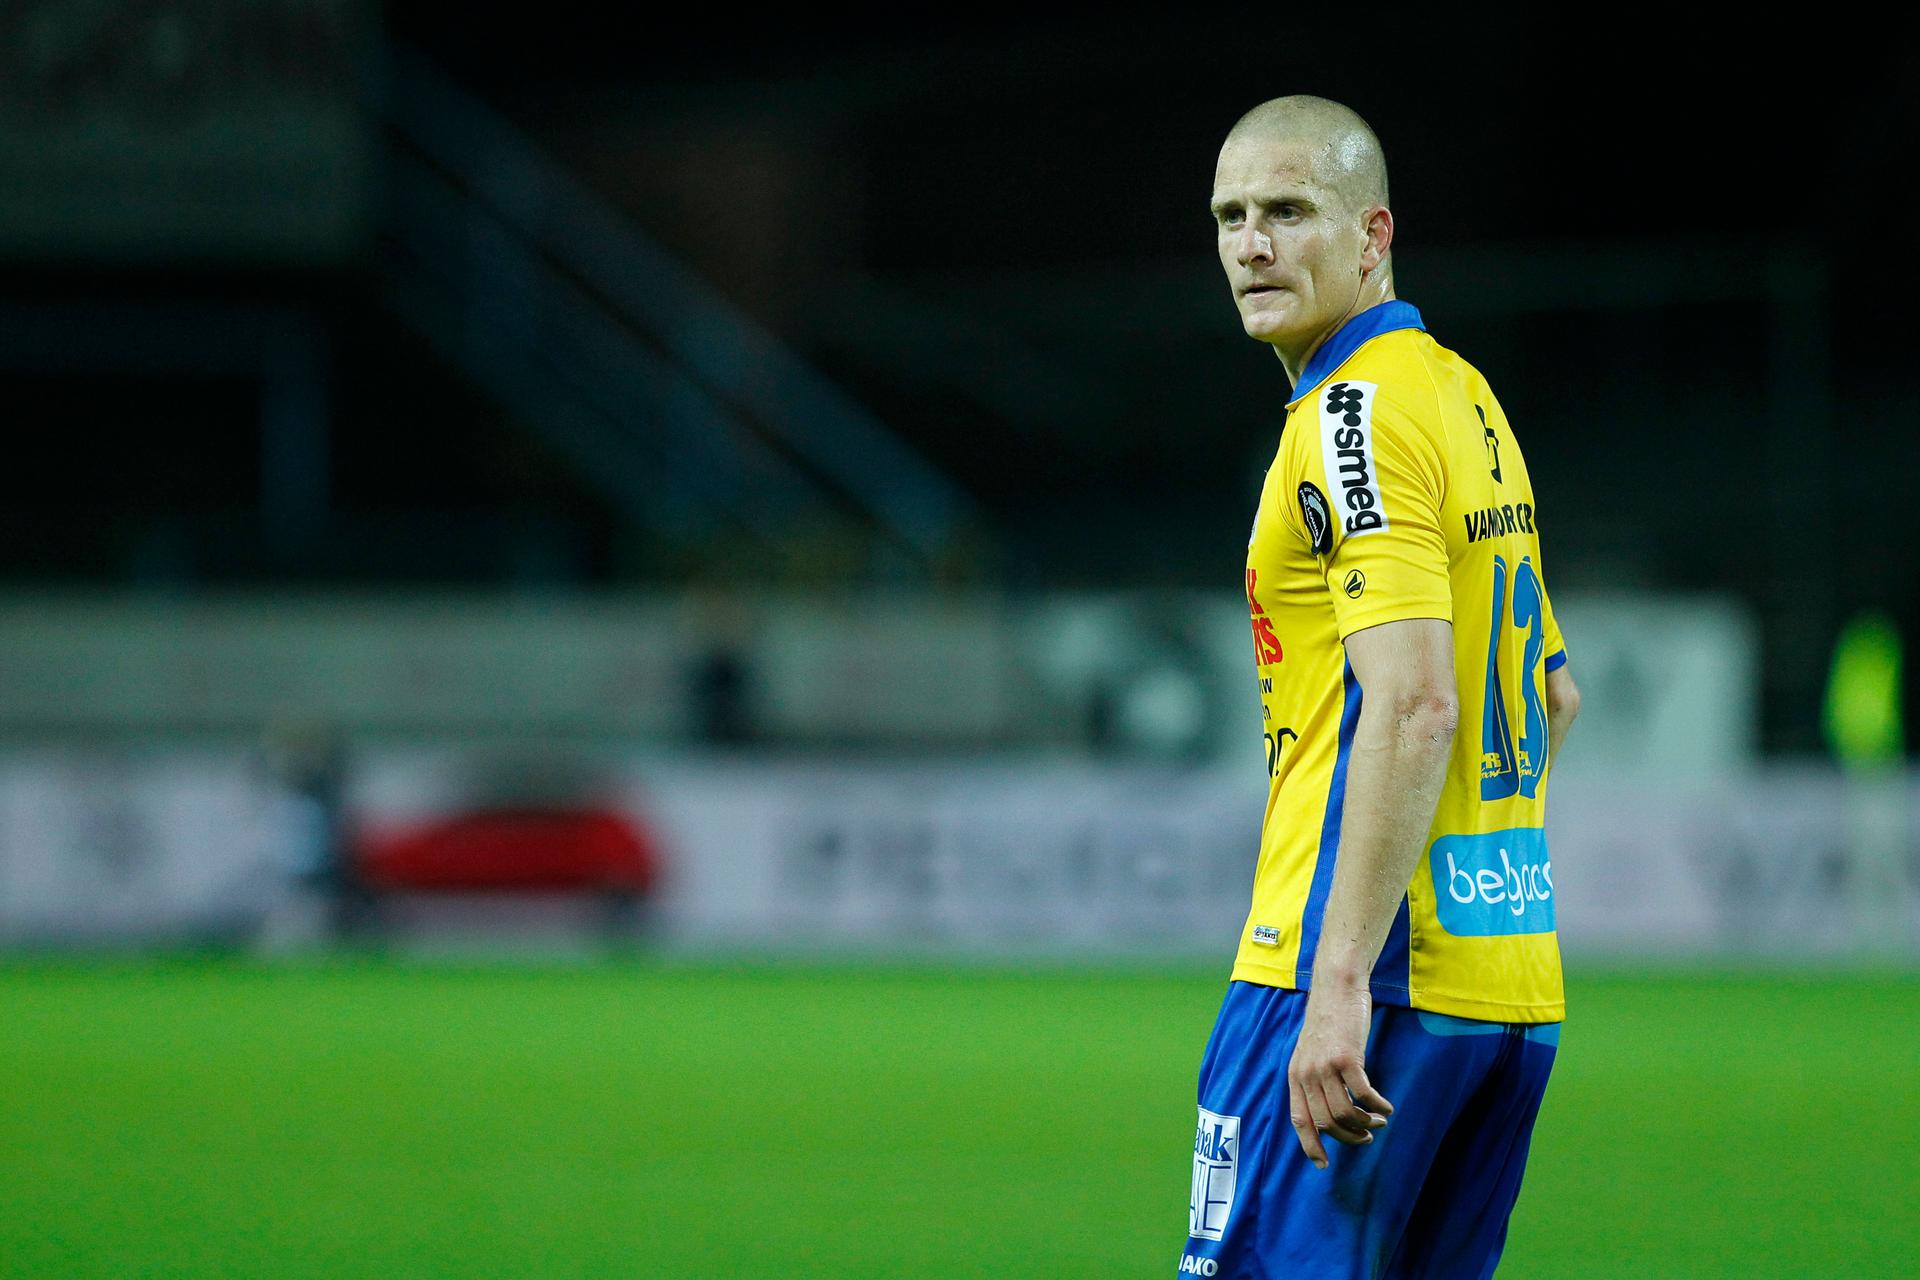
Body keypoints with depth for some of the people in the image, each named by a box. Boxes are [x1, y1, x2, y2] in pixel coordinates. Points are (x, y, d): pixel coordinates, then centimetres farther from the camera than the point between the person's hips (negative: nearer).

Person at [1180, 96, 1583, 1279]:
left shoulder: (1361, 410, -11)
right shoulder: (1468, 398, 18)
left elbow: (1414, 704, -22)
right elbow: (1554, 695, 27)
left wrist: (1341, 981, -26)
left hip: (1374, 976, -10)